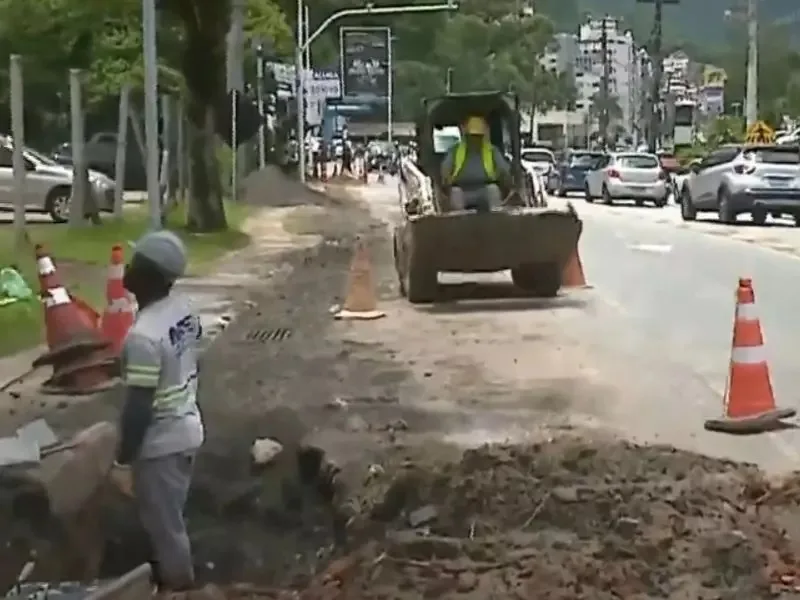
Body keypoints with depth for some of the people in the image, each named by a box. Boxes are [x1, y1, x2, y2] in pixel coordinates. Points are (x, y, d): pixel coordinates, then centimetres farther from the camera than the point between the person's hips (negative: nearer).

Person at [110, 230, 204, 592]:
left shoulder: (143, 335, -29)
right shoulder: (183, 309, -2)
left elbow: (138, 408, -24)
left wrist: (123, 461, -15)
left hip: (160, 442, -9)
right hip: (187, 428, 9)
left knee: (164, 524, 9)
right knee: (169, 518, 25)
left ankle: (178, 587, 24)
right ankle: (173, 577, 41)